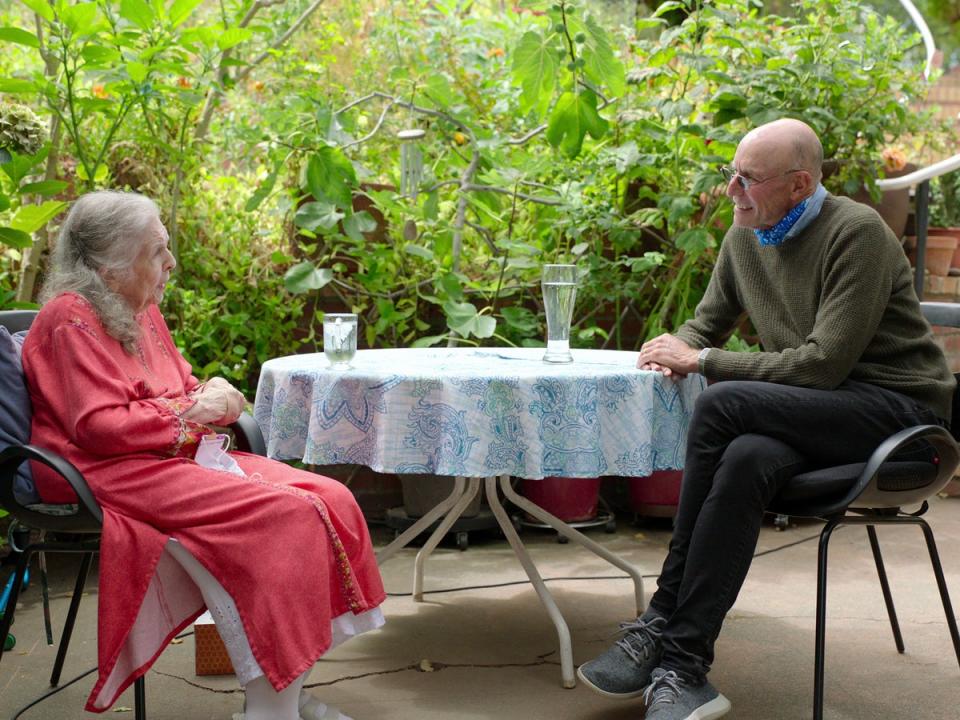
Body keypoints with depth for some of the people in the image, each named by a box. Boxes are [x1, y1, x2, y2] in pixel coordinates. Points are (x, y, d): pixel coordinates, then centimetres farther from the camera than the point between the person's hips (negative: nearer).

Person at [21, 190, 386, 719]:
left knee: (329, 499, -10)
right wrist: (191, 409, -13)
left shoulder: (142, 312, 16)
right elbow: (97, 425, -19)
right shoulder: (72, 318, -10)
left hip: (173, 456, 9)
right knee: (282, 513, -27)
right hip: (110, 475, -9)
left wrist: (210, 397, 1)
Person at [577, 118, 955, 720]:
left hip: (895, 406, -6)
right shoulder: (745, 237, 9)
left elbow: (825, 362, -21)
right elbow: (707, 323, 21)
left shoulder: (856, 232, -14)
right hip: (818, 415, 6)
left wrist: (704, 362, -16)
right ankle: (682, 666, -31)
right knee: (746, 459, -31)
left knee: (722, 404, -29)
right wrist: (677, 349, -5)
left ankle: (664, 623, -21)